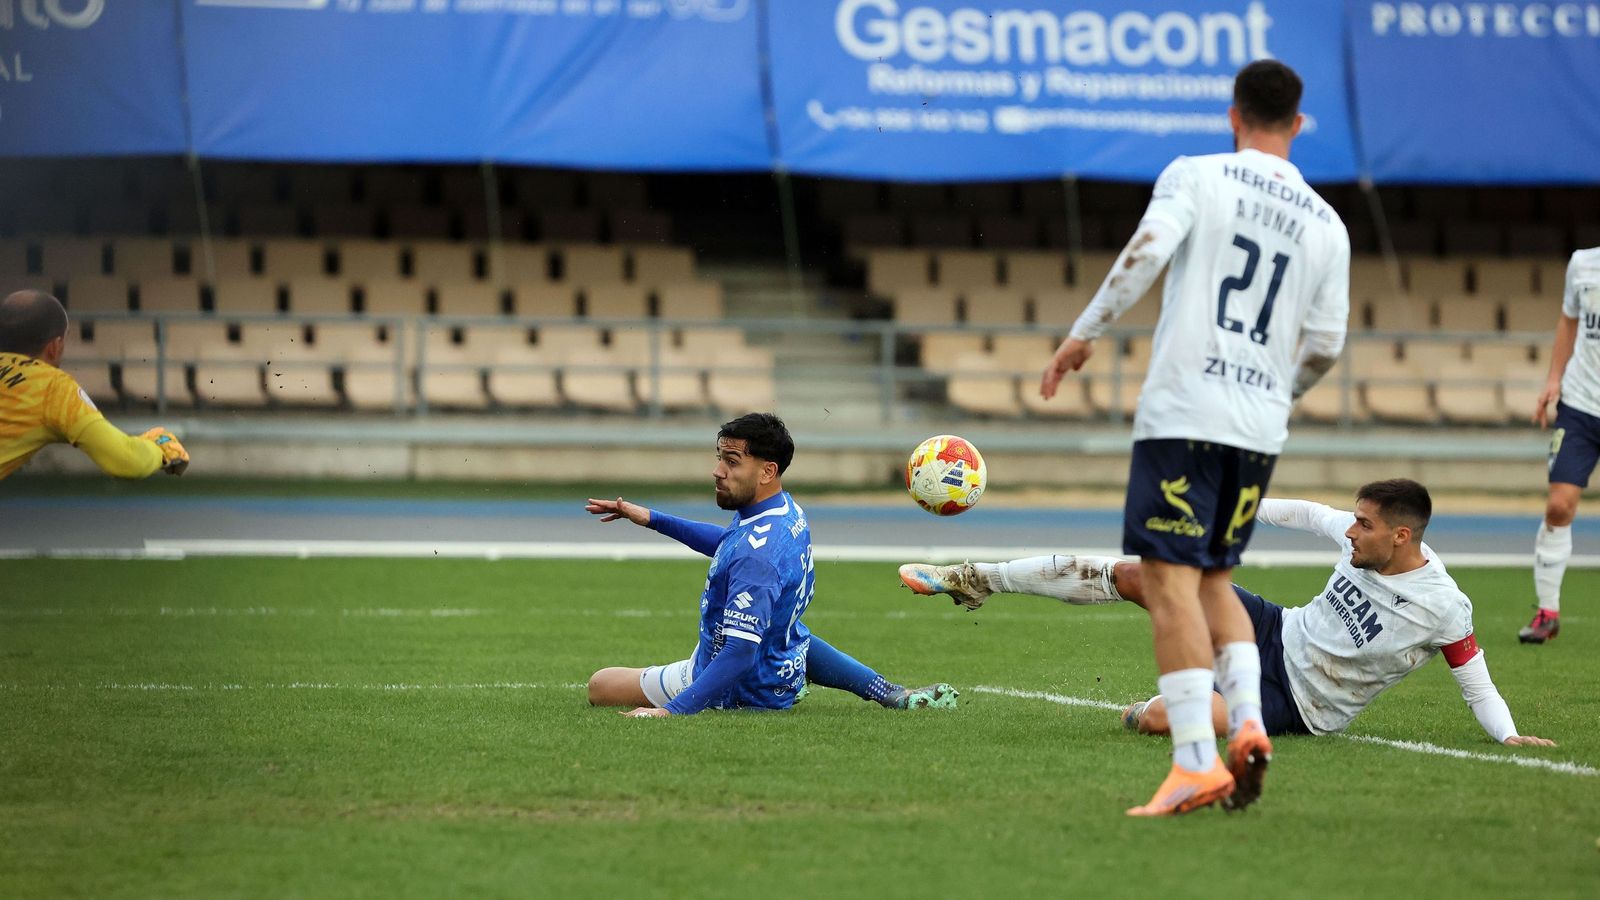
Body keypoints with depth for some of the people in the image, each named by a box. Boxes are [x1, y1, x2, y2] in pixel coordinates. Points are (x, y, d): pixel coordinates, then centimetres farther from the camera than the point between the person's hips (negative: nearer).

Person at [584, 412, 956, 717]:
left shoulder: (754, 555, -34)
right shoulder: (790, 511, -4)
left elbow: (740, 655, -37)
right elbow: (725, 542, 19)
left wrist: (672, 710, -40)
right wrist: (651, 518, 15)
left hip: (743, 690, -9)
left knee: (600, 685, 1)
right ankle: (886, 692, 19)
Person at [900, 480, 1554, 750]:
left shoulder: (1444, 608, -22)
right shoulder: (1363, 539, -6)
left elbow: (1477, 685, -12)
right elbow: (1308, 513, 13)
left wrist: (1509, 735, -26)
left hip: (1298, 704, -6)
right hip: (1277, 634, 6)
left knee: (1156, 717, -29)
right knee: (1131, 575, -4)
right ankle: (977, 580, 7)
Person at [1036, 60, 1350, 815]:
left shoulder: (1197, 175, 1)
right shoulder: (1325, 224, 12)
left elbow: (1146, 252, -15)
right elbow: (1324, 346, 11)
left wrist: (1084, 334, -7)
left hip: (1184, 412, -5)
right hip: (1261, 427, 5)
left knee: (1170, 579, -6)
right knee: (1211, 577, 19)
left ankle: (1197, 761, -15)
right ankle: (1247, 723, -2)